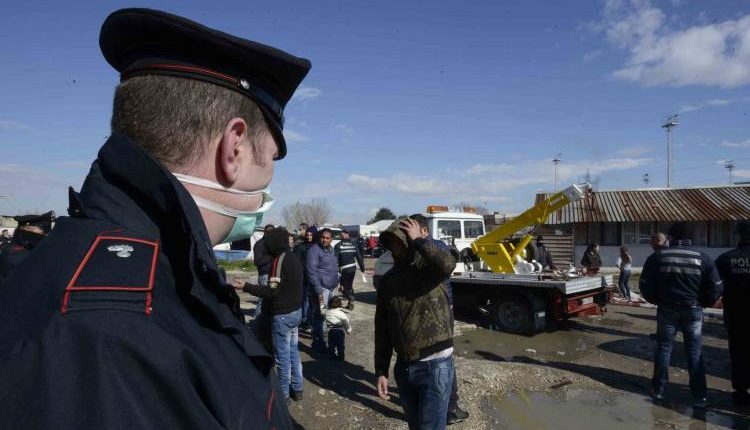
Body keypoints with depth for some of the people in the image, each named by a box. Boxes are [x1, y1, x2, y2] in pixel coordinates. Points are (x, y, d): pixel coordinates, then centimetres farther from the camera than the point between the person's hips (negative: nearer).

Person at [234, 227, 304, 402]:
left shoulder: (280, 260, -19)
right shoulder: (294, 258, 8)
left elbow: (272, 291, -22)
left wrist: (245, 286, -20)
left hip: (282, 315, -9)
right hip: (296, 311, 9)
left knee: (282, 355, 2)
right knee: (293, 351, 16)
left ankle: (283, 393, 13)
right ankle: (297, 389, 25)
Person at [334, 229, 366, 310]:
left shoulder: (338, 246, -6)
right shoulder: (353, 245, 6)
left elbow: (335, 258, -11)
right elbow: (359, 257, 6)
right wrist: (362, 268, 10)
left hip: (344, 269, -5)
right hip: (353, 268, 5)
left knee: (345, 286, 3)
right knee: (350, 285, 18)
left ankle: (350, 299, -19)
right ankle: (350, 303, 23)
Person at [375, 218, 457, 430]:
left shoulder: (429, 267, -9)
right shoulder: (388, 280, 6)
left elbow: (447, 264, -36)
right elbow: (382, 329, 9)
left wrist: (418, 240, -23)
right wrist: (381, 371, 7)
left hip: (435, 365, -6)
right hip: (403, 367, 6)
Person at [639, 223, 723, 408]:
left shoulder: (658, 256, -5)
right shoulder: (703, 258, -4)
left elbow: (645, 285, -5)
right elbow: (716, 288, -3)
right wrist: (702, 302, 13)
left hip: (667, 309, 0)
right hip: (693, 310, 0)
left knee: (663, 348, 11)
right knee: (695, 352, 8)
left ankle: (658, 390, 18)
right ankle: (699, 396, 11)